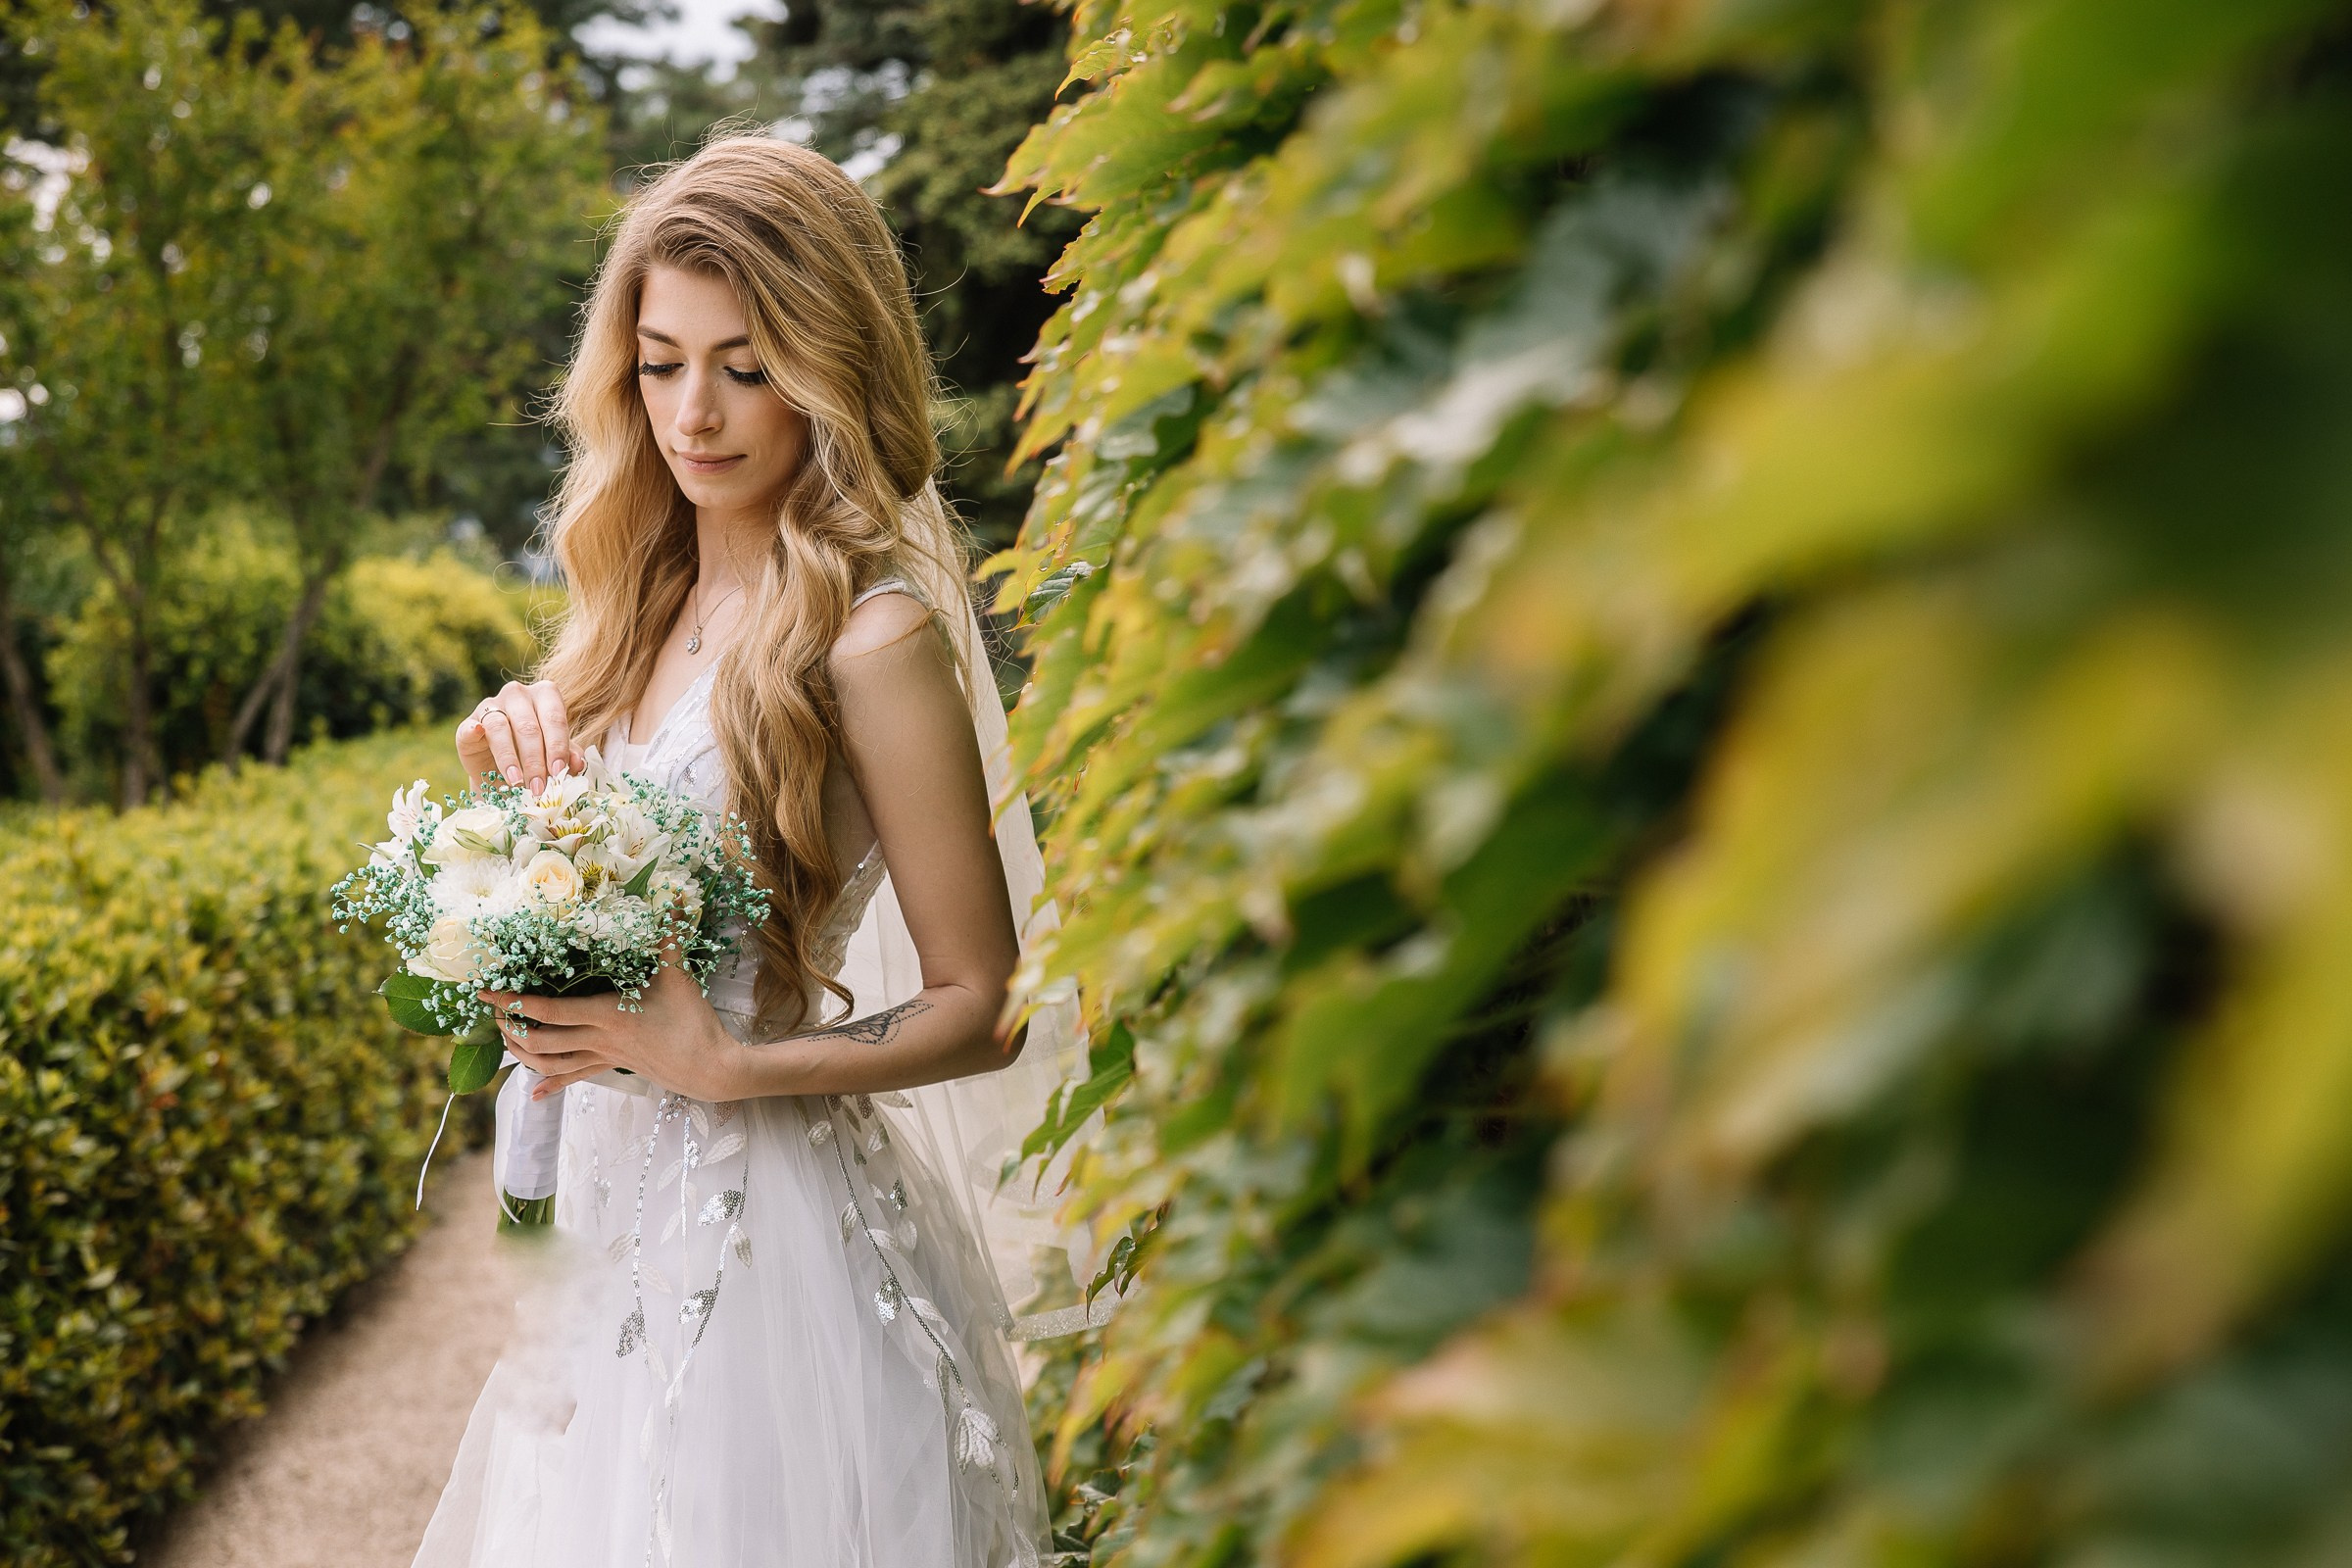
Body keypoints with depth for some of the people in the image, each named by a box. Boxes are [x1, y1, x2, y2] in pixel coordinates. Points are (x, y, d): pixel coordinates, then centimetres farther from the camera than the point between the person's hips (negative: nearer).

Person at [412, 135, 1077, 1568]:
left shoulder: (871, 636, -17)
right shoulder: (645, 602, 5)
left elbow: (985, 1010, -13)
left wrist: (729, 1066, -22)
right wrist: (507, 776, -4)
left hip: (767, 1227, -7)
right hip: (617, 1216, 7)